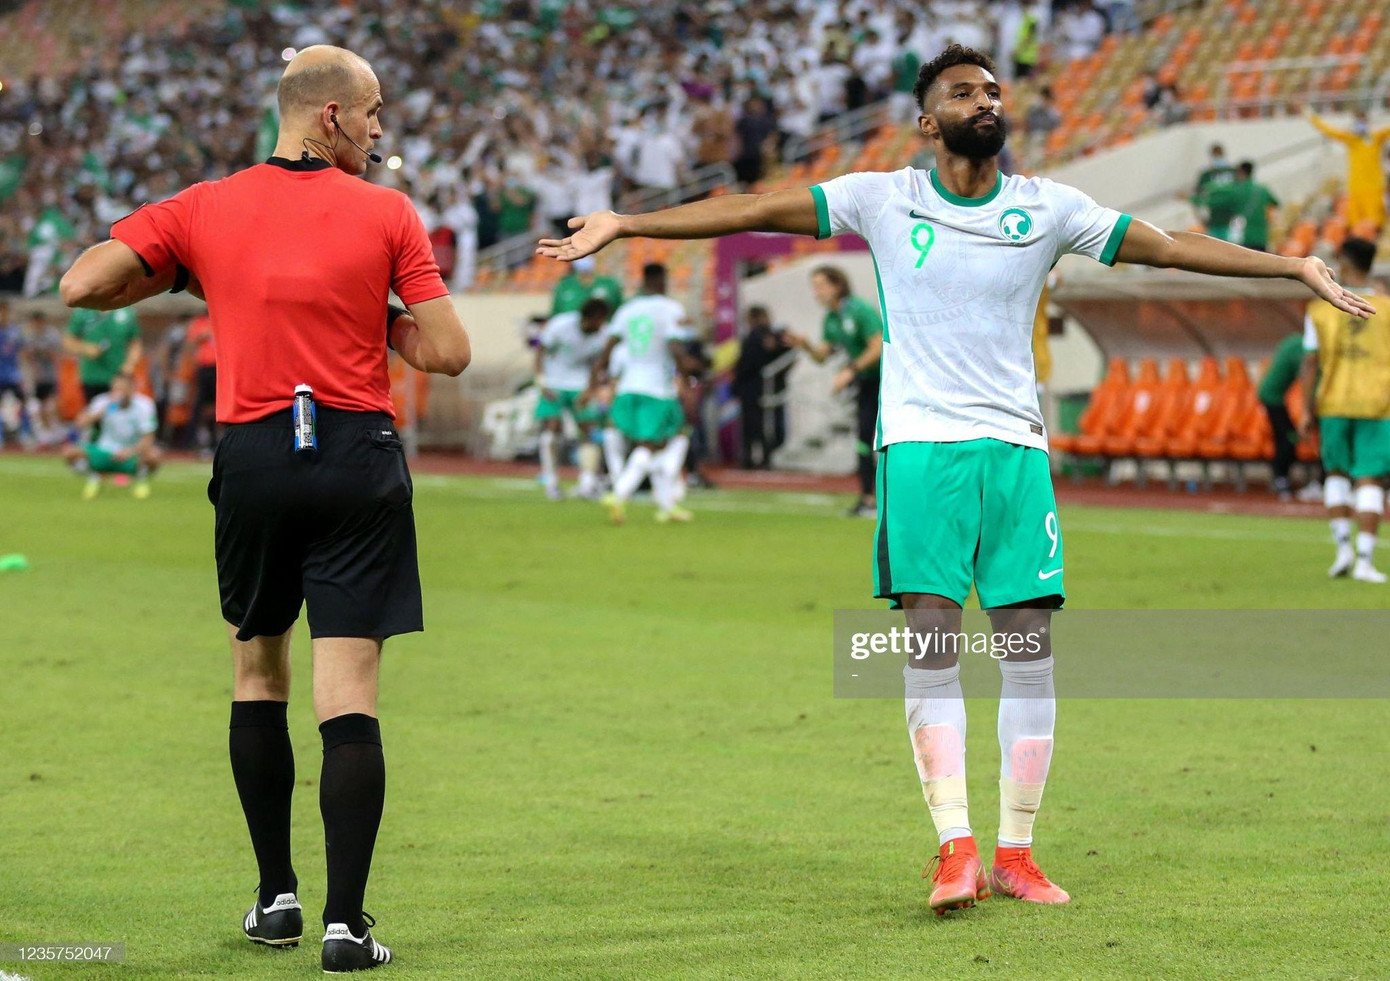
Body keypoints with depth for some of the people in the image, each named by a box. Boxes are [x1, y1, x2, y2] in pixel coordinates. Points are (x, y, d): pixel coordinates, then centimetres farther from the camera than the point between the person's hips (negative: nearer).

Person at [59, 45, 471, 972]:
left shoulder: (205, 210, 3)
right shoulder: (388, 213, -2)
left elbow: (81, 285, 1)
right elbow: (450, 351, -4)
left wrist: (176, 281, 16)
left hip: (253, 457, 2)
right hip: (359, 459, -2)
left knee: (258, 671, 20)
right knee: (350, 694, -3)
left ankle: (277, 898, 23)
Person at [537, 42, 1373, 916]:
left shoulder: (1048, 209, 6)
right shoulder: (884, 201, 2)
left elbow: (1166, 246, 9)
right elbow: (755, 211, -1)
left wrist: (1297, 269, 7)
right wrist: (623, 225, -6)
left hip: (1016, 447, 2)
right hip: (920, 443, -2)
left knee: (1030, 646, -1)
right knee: (932, 639, -10)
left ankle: (1015, 853, 6)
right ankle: (956, 850, -10)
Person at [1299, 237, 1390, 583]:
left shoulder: (1320, 309, -1)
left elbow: (1311, 362, -3)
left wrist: (1307, 411, 1)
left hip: (1333, 403, 1)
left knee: (1336, 473, 18)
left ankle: (1343, 546, 6)